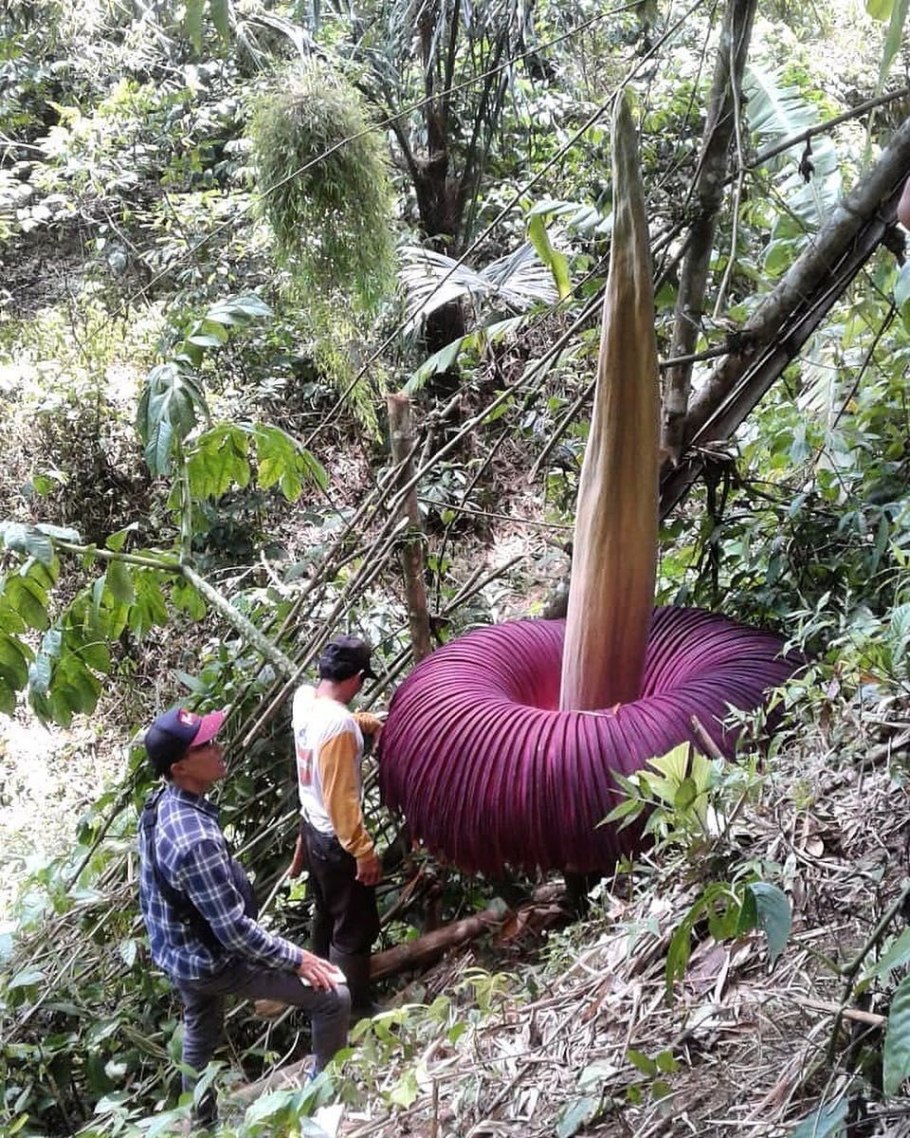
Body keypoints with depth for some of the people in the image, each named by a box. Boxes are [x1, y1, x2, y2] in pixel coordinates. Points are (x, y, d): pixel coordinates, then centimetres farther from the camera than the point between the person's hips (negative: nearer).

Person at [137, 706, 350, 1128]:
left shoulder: (160, 805, -7)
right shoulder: (195, 839, -38)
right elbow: (234, 931, -31)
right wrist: (296, 959, -19)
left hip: (177, 952, 9)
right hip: (213, 960, -9)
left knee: (199, 1037, 31)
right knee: (333, 996, 0)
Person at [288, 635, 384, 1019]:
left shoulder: (304, 697, -5)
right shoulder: (339, 726, -31)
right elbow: (341, 799, -28)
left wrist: (369, 722, 17)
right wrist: (364, 851, -21)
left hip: (312, 828, 9)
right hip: (335, 840, -9)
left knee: (326, 914, 27)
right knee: (355, 927, 7)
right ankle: (353, 1009, 21)